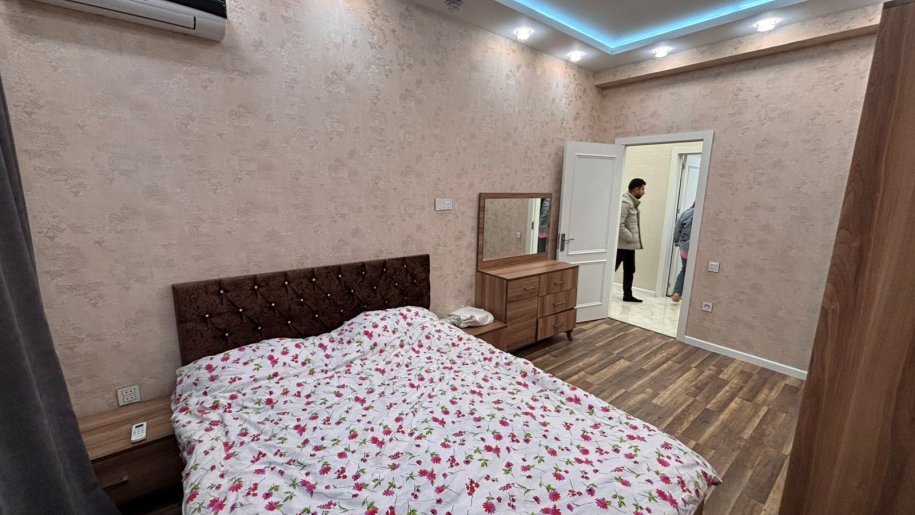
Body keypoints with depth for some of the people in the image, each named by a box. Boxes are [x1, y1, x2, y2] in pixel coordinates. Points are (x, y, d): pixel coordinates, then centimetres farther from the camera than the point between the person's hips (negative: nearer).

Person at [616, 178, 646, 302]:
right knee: (611, 269, -2)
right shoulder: (624, 203, -17)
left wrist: (635, 240, 10)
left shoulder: (633, 203, 14)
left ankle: (628, 295, 23)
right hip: (622, 245, -10)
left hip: (630, 245, 10)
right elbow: (619, 225, -25)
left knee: (629, 271, 14)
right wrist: (631, 238, -17)